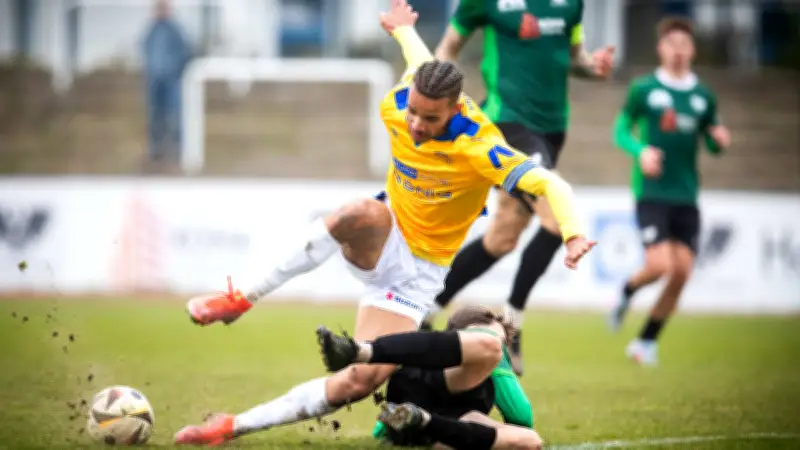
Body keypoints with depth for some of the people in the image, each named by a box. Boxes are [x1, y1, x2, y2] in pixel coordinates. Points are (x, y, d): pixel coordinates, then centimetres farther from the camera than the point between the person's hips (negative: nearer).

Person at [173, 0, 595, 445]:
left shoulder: (478, 148, -28)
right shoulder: (396, 106, -14)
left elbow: (550, 184, -35)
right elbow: (420, 62, 10)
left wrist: (574, 236, -53)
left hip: (419, 270, -2)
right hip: (382, 241, 2)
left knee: (365, 378, -21)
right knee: (360, 213, -40)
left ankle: (237, 425, -10)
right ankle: (243, 299, -31)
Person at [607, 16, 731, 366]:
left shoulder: (703, 97, 9)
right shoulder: (643, 89, -1)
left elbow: (712, 143, 18)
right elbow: (621, 130, 3)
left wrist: (719, 139, -6)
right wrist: (640, 151, -17)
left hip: (686, 196, 4)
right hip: (651, 191, -4)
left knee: (681, 272, -3)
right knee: (660, 265, -18)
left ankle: (646, 343, 12)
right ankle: (627, 291, 17)